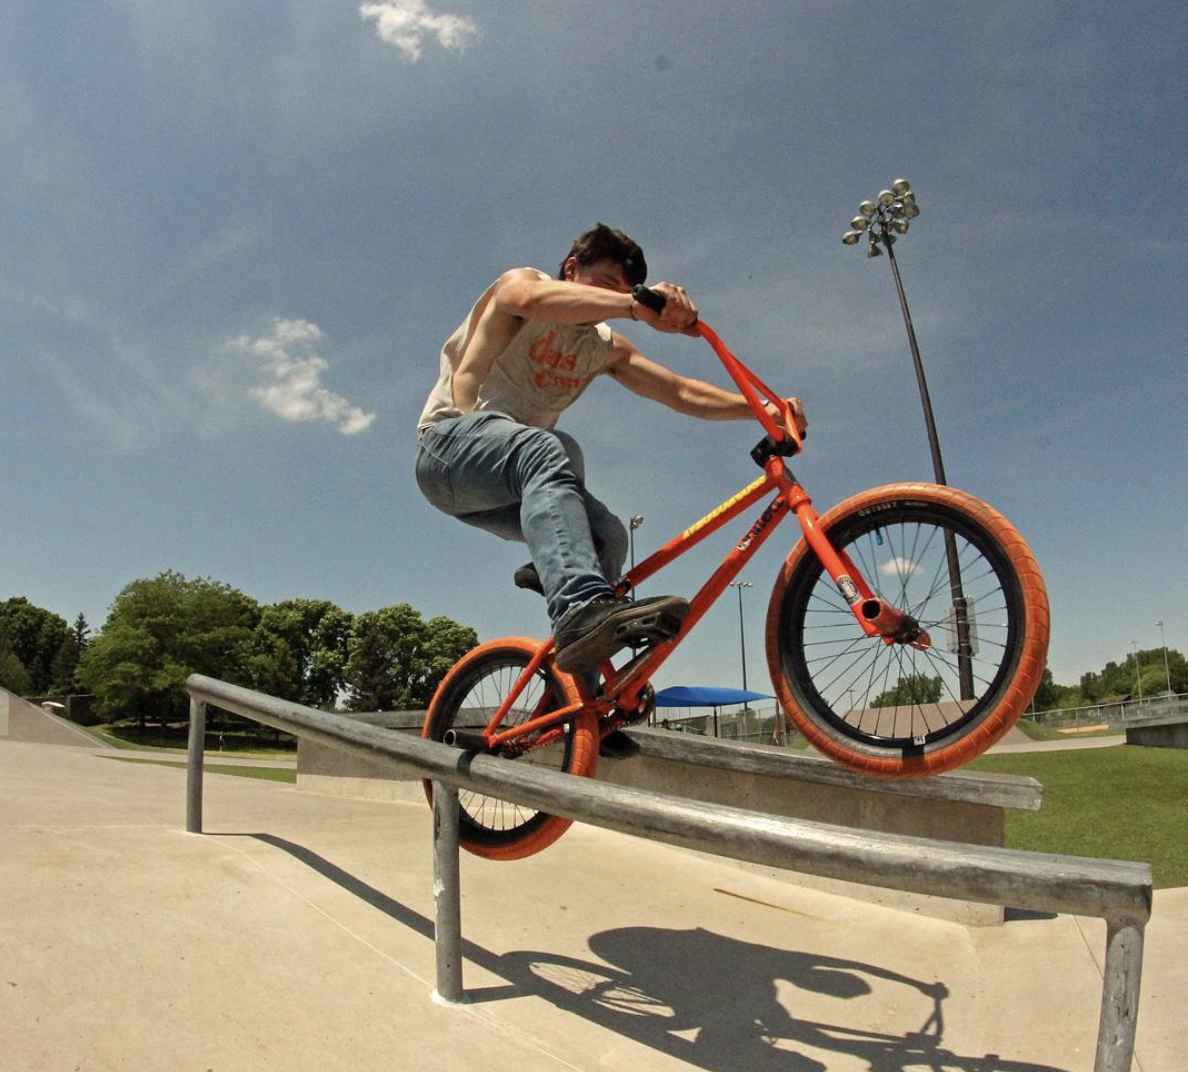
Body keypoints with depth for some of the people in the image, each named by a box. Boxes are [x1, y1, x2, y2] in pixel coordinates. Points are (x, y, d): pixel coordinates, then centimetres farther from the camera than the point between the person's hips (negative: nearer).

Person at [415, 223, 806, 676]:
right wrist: (638, 307, -48)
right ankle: (582, 609, -59)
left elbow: (682, 392, 3)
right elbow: (535, 298, -31)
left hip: (500, 488, 8)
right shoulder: (518, 281, -4)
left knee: (607, 535, -15)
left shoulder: (605, 347, 13)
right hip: (451, 440, -7)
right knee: (549, 449, -39)